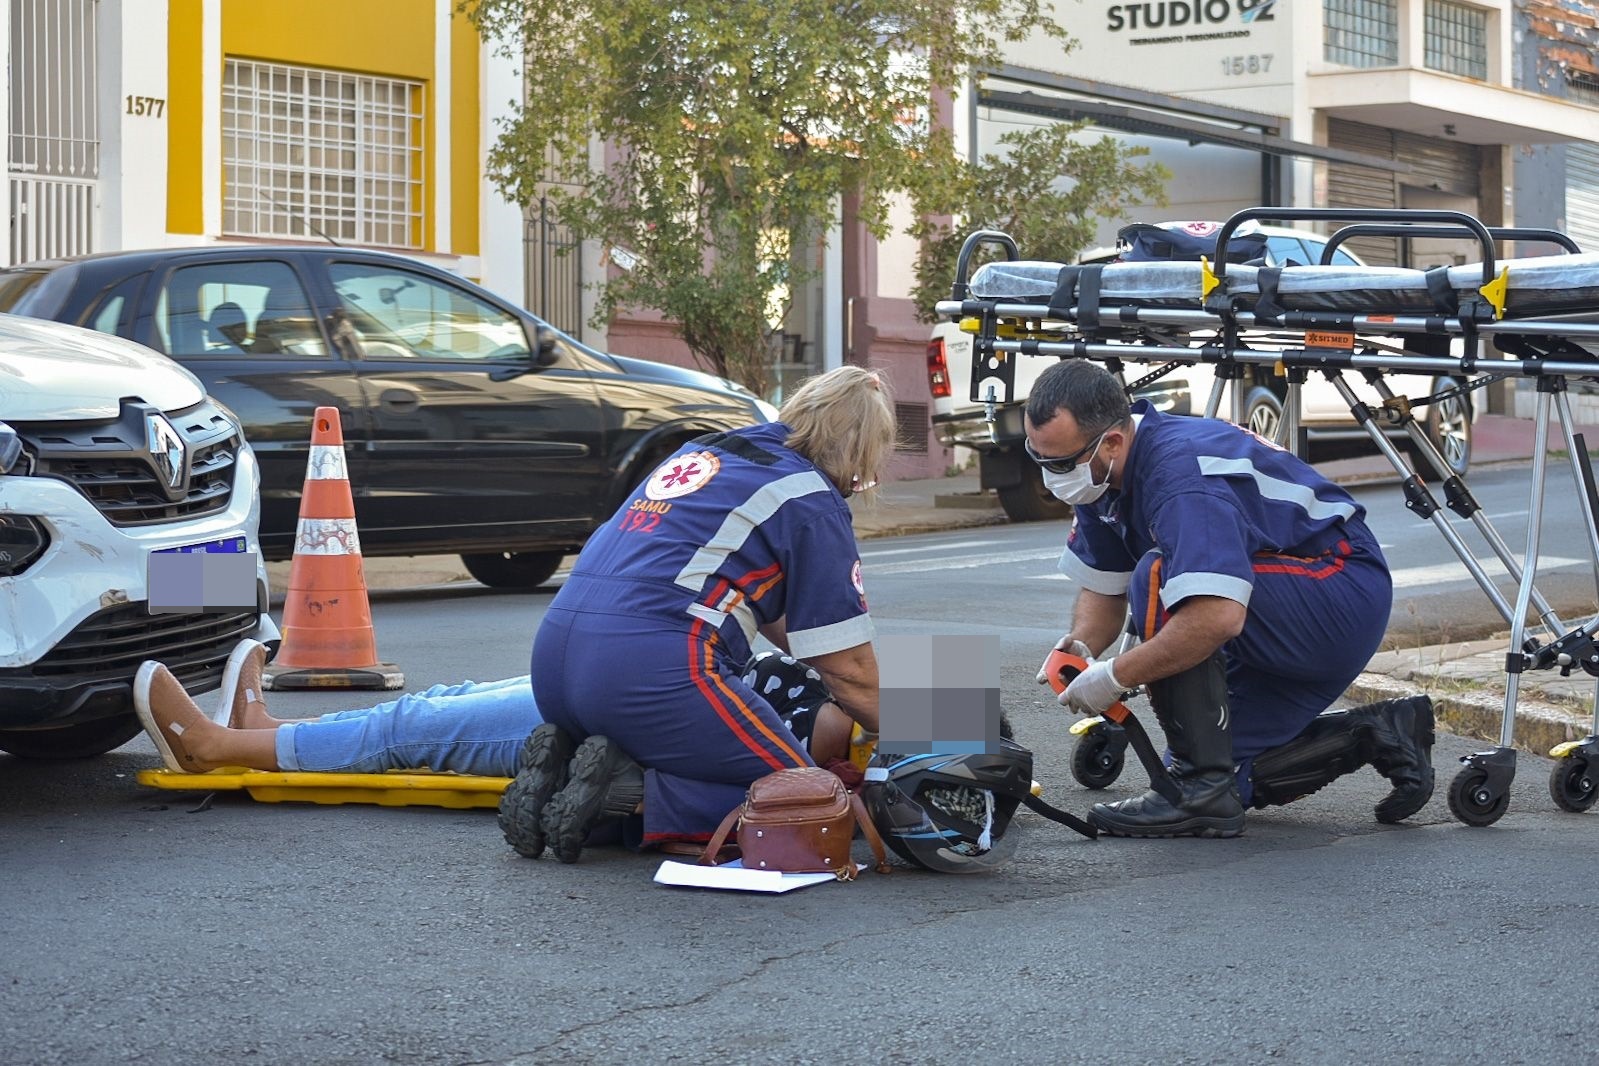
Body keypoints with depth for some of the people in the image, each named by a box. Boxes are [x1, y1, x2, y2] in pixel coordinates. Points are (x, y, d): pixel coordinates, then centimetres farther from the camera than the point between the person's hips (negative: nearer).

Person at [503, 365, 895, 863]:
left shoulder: (704, 450, 26)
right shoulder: (812, 500, 1)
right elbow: (848, 668, 2)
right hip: (652, 668, -8)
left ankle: (559, 764, 2)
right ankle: (630, 794, -15)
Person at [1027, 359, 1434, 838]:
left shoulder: (1179, 471, -31)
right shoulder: (1102, 474, -2)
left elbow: (1219, 616, -43)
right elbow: (1102, 589, 11)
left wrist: (1115, 677, -32)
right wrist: (1077, 649, -10)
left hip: (1345, 595, -10)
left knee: (1156, 579, -30)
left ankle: (1201, 788, -23)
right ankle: (1378, 734, 16)